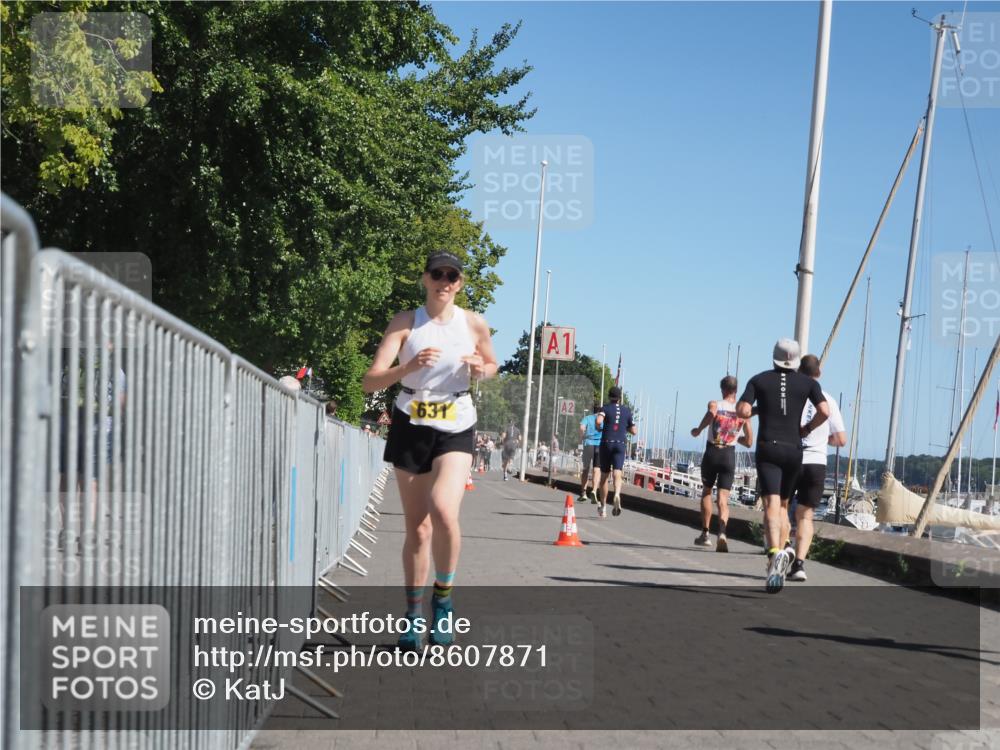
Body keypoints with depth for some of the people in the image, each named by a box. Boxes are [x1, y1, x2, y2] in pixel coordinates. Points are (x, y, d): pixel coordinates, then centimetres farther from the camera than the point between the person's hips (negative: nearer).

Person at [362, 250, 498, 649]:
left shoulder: (474, 324, -1)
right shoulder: (405, 322, -5)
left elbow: (492, 365, 18)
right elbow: (370, 381, -12)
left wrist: (481, 369, -6)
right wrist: (409, 367, -30)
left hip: (456, 429, -1)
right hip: (410, 426, 1)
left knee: (444, 511, -24)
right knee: (417, 527, 6)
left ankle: (443, 597, -3)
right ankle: (414, 614, 22)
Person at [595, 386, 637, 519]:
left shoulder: (605, 408, 1)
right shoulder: (627, 411, 10)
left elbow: (599, 420, -19)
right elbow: (634, 431, 13)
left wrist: (599, 428, 1)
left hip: (606, 444, -1)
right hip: (620, 445, 1)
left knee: (604, 475, 11)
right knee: (617, 474, -11)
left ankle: (603, 507, 18)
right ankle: (617, 495, -43)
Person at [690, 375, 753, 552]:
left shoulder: (714, 405, -2)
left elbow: (711, 414, -29)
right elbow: (749, 442, 8)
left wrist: (698, 430, -14)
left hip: (712, 453, -1)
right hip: (729, 456, 1)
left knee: (706, 491, 20)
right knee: (723, 498, -1)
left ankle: (705, 534, 24)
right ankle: (722, 533, -26)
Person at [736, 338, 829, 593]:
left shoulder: (759, 380, 4)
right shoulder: (808, 383, 7)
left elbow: (742, 411, -7)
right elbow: (824, 411, -8)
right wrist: (806, 429, 8)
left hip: (767, 449, -2)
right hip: (794, 450, 2)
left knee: (771, 505, -14)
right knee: (783, 505, 19)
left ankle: (775, 553, -37)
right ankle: (782, 548, 3)